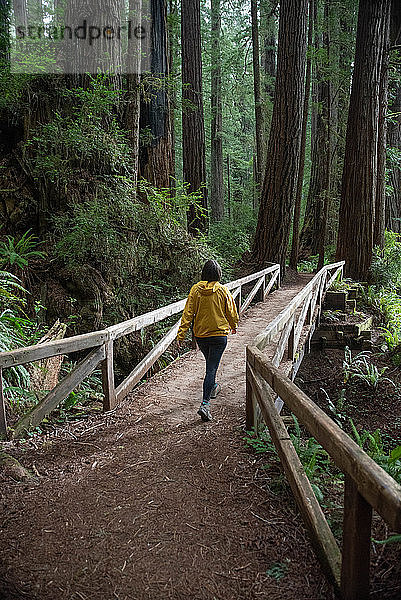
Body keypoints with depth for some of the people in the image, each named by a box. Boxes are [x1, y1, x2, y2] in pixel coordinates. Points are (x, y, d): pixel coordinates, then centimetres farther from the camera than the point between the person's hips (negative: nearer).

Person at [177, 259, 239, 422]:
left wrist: (181, 333, -4)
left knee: (210, 363, 26)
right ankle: (205, 403, -15)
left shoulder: (195, 289, -5)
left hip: (200, 335, 3)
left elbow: (188, 313, -7)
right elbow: (231, 312, 1)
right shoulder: (223, 291, -9)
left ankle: (212, 387, 48)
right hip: (219, 334, -3)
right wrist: (234, 326, 20)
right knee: (211, 368, -5)